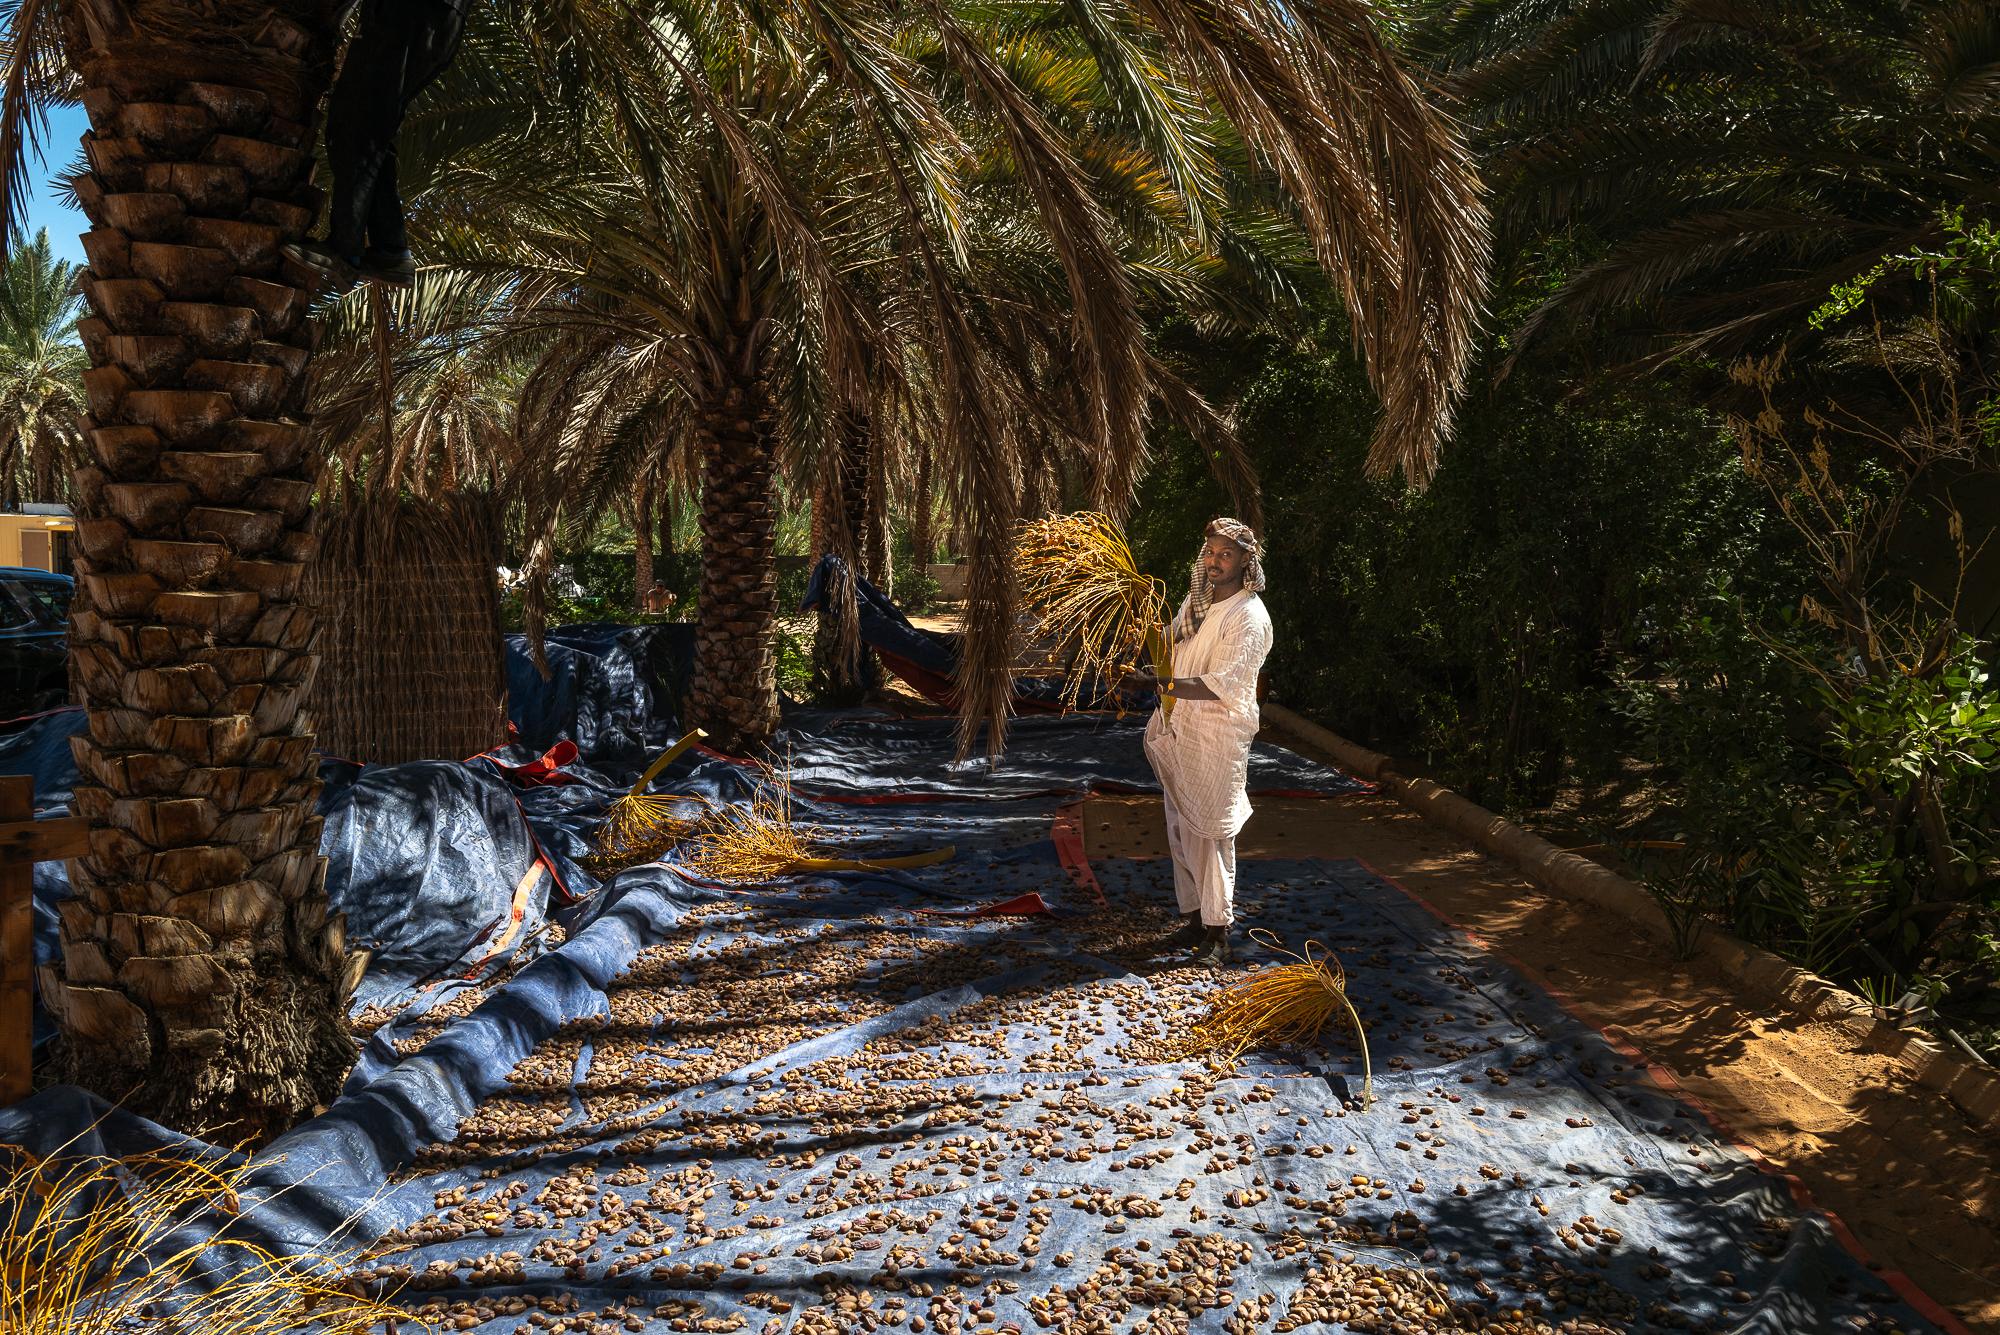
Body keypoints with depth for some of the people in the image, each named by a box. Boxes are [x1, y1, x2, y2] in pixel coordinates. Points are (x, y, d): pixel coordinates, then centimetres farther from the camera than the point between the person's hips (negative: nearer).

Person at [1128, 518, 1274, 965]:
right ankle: (1194, 917, 23)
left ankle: (1218, 933, 2)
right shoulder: (1195, 601, 10)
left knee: (1211, 831, -5)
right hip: (1178, 729, 8)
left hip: (1219, 738, -8)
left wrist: (1162, 684, -32)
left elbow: (1221, 685, -25)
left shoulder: (1249, 617, -15)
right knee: (1181, 828, 12)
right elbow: (1170, 643, 30)